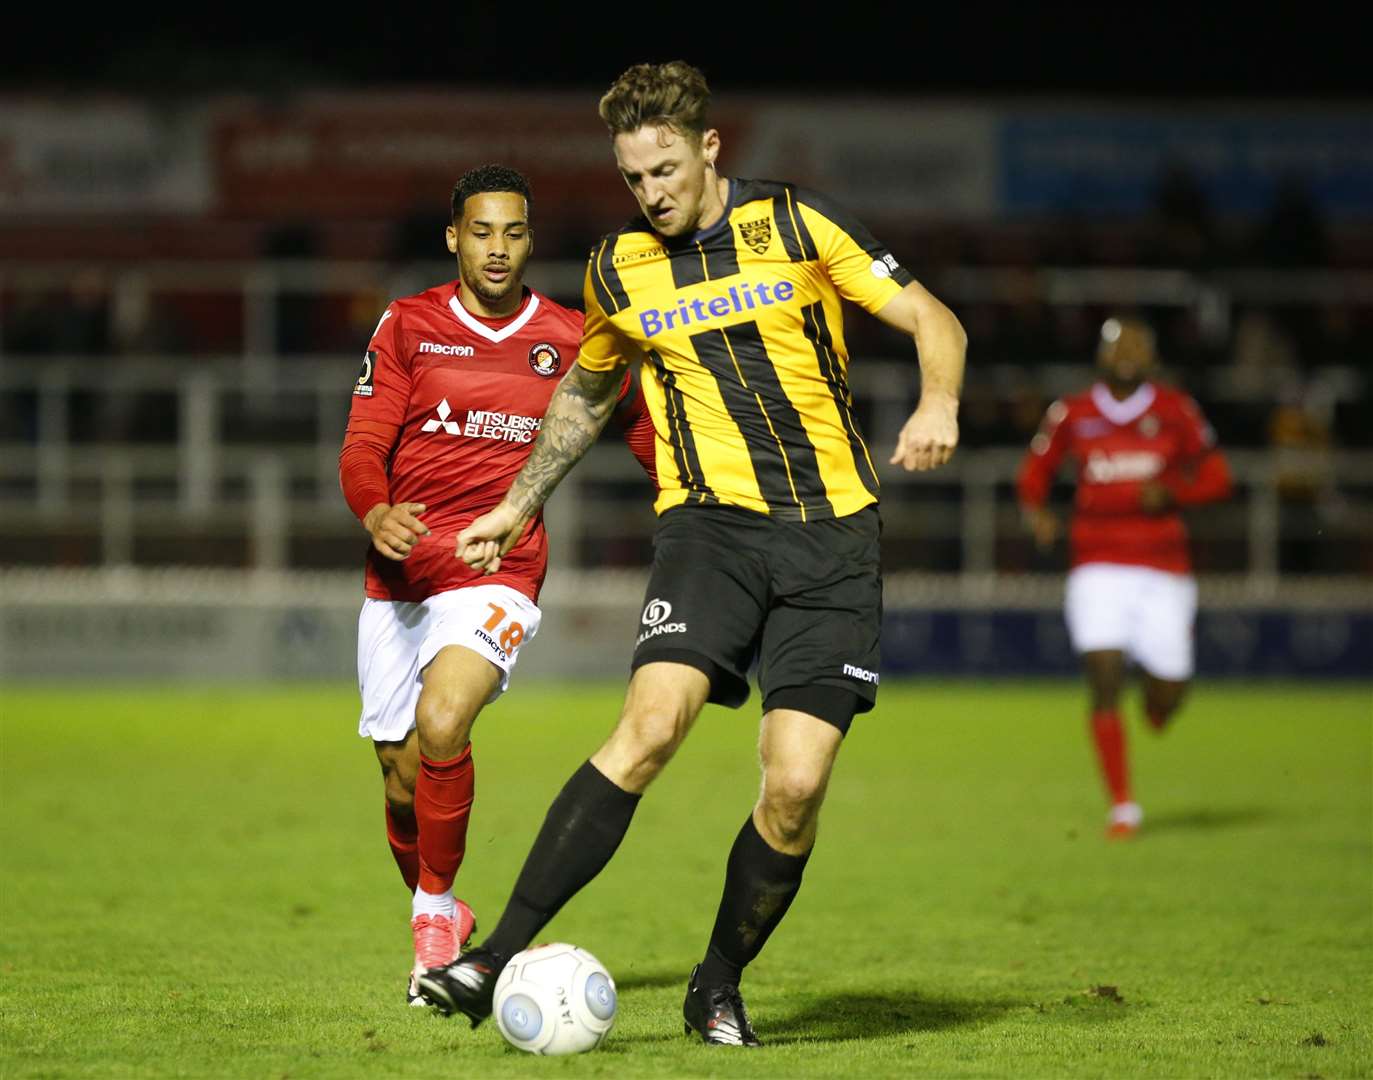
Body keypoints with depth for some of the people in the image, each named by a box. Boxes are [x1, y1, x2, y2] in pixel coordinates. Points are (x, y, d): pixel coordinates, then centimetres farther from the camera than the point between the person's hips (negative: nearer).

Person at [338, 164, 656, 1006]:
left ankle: (437, 906, -7)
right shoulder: (408, 326, 4)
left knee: (441, 723, -28)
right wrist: (376, 513, -23)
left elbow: (644, 420, 18)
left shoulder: (571, 339, 4)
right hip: (399, 579, 2)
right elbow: (363, 447, -2)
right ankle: (438, 925, 33)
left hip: (497, 576, -2)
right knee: (403, 782, 5)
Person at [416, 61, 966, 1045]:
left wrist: (938, 406, -18)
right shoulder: (618, 269, 8)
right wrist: (519, 506, 28)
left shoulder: (795, 225, 0)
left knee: (797, 786, -10)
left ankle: (720, 986, 13)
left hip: (833, 532, -1)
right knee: (653, 720, -25)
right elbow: (586, 392, 28)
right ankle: (501, 956, -26)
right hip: (711, 518, 1)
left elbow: (932, 319, 1)